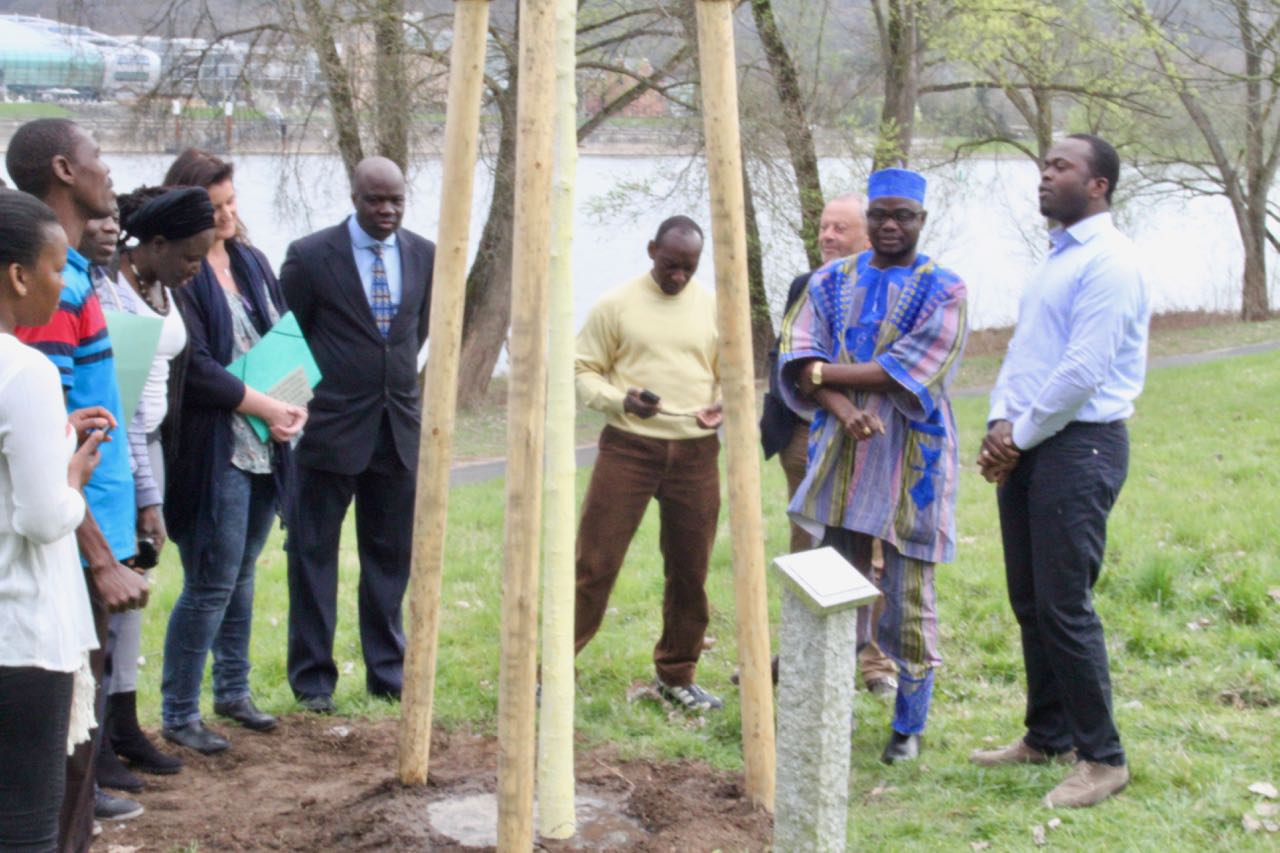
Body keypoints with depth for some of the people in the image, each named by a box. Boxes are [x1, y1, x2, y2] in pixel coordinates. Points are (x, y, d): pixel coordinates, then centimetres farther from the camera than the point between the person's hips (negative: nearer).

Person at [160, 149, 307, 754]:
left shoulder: (251, 261, 11)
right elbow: (194, 367, -16)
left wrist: (295, 402, -5)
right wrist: (267, 408, -17)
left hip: (264, 447, 7)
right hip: (210, 448, -7)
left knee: (241, 574, 17)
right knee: (212, 583, -3)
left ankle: (233, 690, 32)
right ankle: (179, 715, 9)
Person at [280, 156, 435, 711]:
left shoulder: (424, 256, 5)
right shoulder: (311, 256, -8)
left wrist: (397, 378, 13)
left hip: (399, 427, 4)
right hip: (330, 426, -4)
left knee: (391, 555, 11)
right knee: (314, 552, 3)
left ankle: (387, 674, 21)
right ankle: (312, 679, 12)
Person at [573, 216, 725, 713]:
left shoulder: (714, 309, 8)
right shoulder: (616, 305, 0)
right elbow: (583, 371, 2)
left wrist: (724, 404, -6)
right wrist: (620, 400, -17)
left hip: (696, 452, 3)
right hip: (629, 446, -3)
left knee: (689, 571, 8)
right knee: (594, 562, -5)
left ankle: (676, 676, 22)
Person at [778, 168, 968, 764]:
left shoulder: (943, 291, -3)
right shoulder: (832, 282, 8)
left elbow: (909, 372, -15)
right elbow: (798, 352, -4)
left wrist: (823, 372, -11)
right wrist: (844, 410, -20)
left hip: (910, 461, -3)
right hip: (841, 457, 4)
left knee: (908, 599, 2)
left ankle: (909, 725, 15)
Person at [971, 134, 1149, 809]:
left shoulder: (1109, 263, -13)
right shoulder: (1056, 257, 17)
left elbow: (1083, 370, -20)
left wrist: (1020, 435, -12)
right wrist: (999, 423, 2)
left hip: (1078, 446, -9)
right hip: (1024, 446, 9)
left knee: (1064, 606, -8)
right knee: (1030, 601, 13)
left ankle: (1102, 758, 2)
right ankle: (1048, 736, 25)